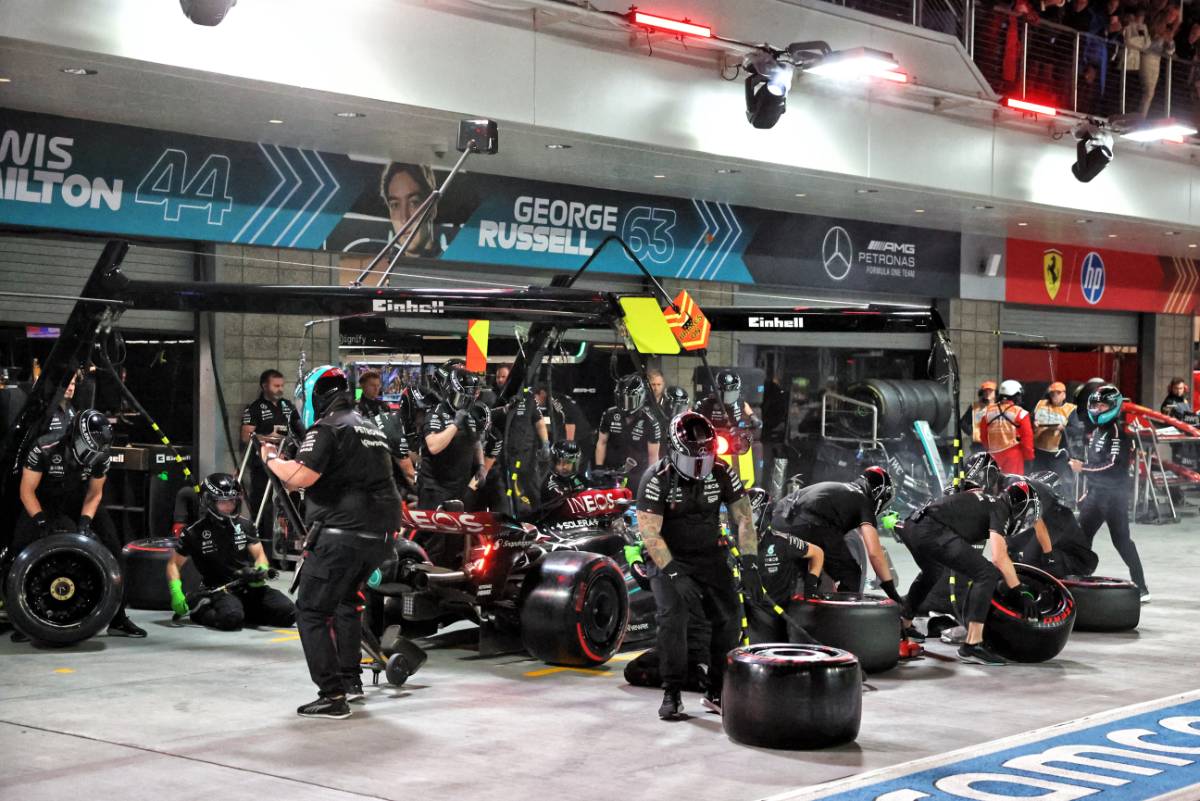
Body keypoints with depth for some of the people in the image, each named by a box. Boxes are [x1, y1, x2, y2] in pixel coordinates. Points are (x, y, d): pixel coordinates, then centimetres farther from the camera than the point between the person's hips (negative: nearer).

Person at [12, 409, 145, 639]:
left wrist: (84, 522, -22)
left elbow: (95, 493, -8)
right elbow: (27, 490, -22)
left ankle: (118, 619, 0)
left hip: (80, 506, 2)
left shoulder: (101, 457, -20)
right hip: (42, 505, -2)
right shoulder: (44, 451, -31)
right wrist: (42, 522, -30)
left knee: (112, 548, -9)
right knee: (22, 549, -20)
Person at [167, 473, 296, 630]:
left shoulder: (245, 525, 10)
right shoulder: (194, 533, -1)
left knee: (287, 613, -18)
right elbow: (174, 564, 6)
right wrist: (176, 592, -11)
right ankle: (201, 612, -4)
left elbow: (259, 554, 14)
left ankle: (245, 612, 6)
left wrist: (261, 570, -10)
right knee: (231, 619, -37)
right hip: (220, 591, -4)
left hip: (250, 588, 4)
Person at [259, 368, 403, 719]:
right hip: (380, 534, 9)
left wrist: (271, 458, -1)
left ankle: (333, 696, -11)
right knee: (344, 599, 28)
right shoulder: (372, 430, 20)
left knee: (312, 611, -4)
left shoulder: (326, 429, -8)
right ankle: (350, 680, 31)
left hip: (342, 533, -9)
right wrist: (293, 478, 32)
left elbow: (301, 476, -19)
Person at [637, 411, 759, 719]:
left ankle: (717, 691, 3)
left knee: (729, 618, -10)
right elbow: (649, 533, -19)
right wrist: (675, 575, -26)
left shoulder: (722, 473, -7)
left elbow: (743, 517, -3)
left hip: (710, 555, 3)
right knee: (672, 618, -22)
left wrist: (749, 564, -14)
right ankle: (672, 694, -11)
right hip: (668, 558, -3)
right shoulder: (657, 479, -18)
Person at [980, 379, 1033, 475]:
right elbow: (1027, 437, -9)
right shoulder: (1020, 413, -11)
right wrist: (1029, 455, 2)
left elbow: (983, 435, 11)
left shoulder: (988, 412, 3)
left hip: (994, 454, 5)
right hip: (1013, 454, -5)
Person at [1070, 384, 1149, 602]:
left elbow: (1113, 466, -22)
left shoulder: (1118, 431, -14)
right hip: (1096, 492, 9)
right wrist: (1089, 489, 23)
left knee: (1121, 540, -6)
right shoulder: (1096, 431, 15)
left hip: (1115, 495, -9)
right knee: (1081, 535, 11)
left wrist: (1083, 468, -18)